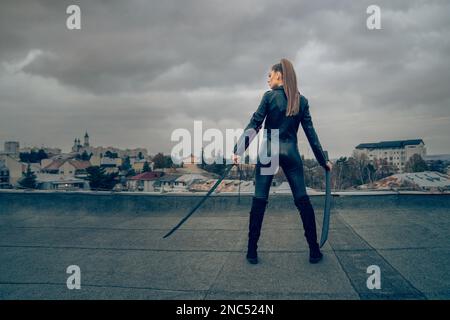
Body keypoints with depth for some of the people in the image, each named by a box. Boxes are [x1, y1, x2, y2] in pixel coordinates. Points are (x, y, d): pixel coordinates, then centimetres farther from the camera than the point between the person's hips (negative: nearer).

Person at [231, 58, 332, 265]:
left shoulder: (269, 96, -1)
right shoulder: (302, 101, 8)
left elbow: (254, 125, -7)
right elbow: (311, 133, 7)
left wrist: (238, 150, -7)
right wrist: (323, 161, 12)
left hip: (268, 152, -2)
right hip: (291, 153, 3)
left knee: (259, 201, 2)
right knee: (302, 200, 6)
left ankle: (252, 251, 7)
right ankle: (314, 251, 10)